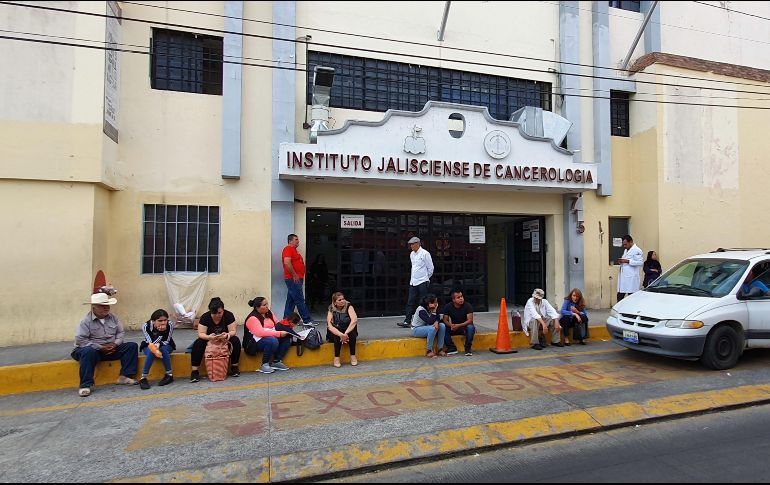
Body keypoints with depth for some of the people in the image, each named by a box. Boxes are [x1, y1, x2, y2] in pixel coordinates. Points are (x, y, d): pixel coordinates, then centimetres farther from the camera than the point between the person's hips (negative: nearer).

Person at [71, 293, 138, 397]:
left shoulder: (113, 317, 6)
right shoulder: (86, 320, -11)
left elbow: (121, 332, 9)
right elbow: (80, 340, -18)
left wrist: (115, 343, -12)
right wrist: (101, 348, -21)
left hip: (111, 349, 5)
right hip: (93, 349, -5)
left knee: (132, 346, -11)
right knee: (89, 351, -40)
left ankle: (124, 376, -17)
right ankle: (85, 385, -33)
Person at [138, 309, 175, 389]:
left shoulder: (170, 324, -24)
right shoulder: (146, 326, -25)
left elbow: (166, 341, -20)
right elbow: (152, 343, -29)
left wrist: (158, 344, -40)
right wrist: (161, 331, -42)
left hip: (166, 346, 0)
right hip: (149, 346, 0)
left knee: (163, 350, -34)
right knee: (151, 351, -34)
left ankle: (169, 375, -22)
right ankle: (143, 378, -29)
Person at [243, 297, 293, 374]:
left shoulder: (269, 313, 8)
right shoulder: (252, 318, -16)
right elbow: (260, 332, -29)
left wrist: (286, 330, -8)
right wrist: (279, 333, -32)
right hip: (256, 342, -8)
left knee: (287, 337, -13)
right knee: (273, 341, -35)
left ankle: (277, 361, -6)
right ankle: (264, 365, -17)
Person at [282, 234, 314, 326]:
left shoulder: (294, 250, 21)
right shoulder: (288, 249, -10)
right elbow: (287, 263, -23)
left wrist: (300, 276, 17)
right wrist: (294, 275, -20)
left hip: (297, 279, 10)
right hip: (293, 279, -10)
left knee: (291, 300, 12)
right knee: (300, 300, -7)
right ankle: (307, 320, -5)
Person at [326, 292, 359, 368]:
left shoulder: (348, 307, -6)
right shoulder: (331, 310, -5)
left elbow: (355, 320, -23)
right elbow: (329, 326, -19)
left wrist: (346, 333, -35)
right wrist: (341, 334, -37)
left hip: (349, 333, 0)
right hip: (335, 334, 0)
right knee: (337, 336, -33)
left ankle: (353, 356, -23)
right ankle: (336, 357, -24)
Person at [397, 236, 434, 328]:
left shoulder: (425, 253, -9)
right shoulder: (412, 254, 12)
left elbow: (430, 268, -4)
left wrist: (426, 278, 5)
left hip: (422, 282, -6)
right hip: (413, 282, 6)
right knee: (410, 302, 2)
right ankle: (407, 321, 3)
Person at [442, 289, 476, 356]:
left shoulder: (468, 306, -15)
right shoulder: (448, 306, -8)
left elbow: (470, 320, -21)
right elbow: (445, 320, -8)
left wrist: (459, 325, -34)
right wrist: (451, 325, -31)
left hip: (465, 326, -2)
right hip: (454, 328, 2)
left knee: (471, 327, -36)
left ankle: (468, 348, -19)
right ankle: (452, 348, -13)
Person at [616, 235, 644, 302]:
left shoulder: (637, 250, -8)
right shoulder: (626, 250, 20)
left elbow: (640, 262, -18)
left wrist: (627, 261, -21)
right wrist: (621, 261, 9)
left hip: (631, 278, -8)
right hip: (623, 277, 8)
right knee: (620, 297, 7)